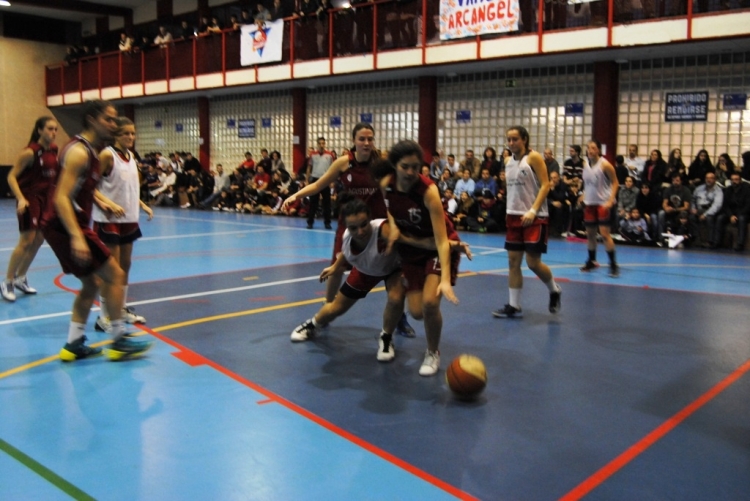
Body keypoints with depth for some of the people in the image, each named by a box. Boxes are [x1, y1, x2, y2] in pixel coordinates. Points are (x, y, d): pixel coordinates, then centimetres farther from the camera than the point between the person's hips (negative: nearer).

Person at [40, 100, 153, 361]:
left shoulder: (91, 151, 13)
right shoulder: (79, 152, -17)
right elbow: (61, 198, -25)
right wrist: (76, 236, -33)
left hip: (69, 227, 10)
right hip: (66, 227, -10)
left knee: (91, 284, 15)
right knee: (115, 275, -5)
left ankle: (74, 344, 19)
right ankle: (118, 342, 2)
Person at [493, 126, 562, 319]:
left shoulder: (534, 157, -9)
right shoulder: (508, 161, 11)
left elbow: (545, 185, -14)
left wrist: (533, 211, -22)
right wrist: (509, 212, 13)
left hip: (534, 217, -7)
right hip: (514, 216, 7)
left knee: (533, 262, -6)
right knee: (513, 261, 4)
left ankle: (555, 290, 21)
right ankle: (514, 306, 10)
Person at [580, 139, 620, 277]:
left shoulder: (605, 165, -10)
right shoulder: (586, 165, 7)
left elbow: (615, 183, -8)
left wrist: (610, 200, -17)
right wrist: (584, 196, 10)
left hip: (603, 203, -6)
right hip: (589, 203, 6)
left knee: (605, 233, -11)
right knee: (590, 233, 10)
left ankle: (613, 264, -6)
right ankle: (591, 261, 23)